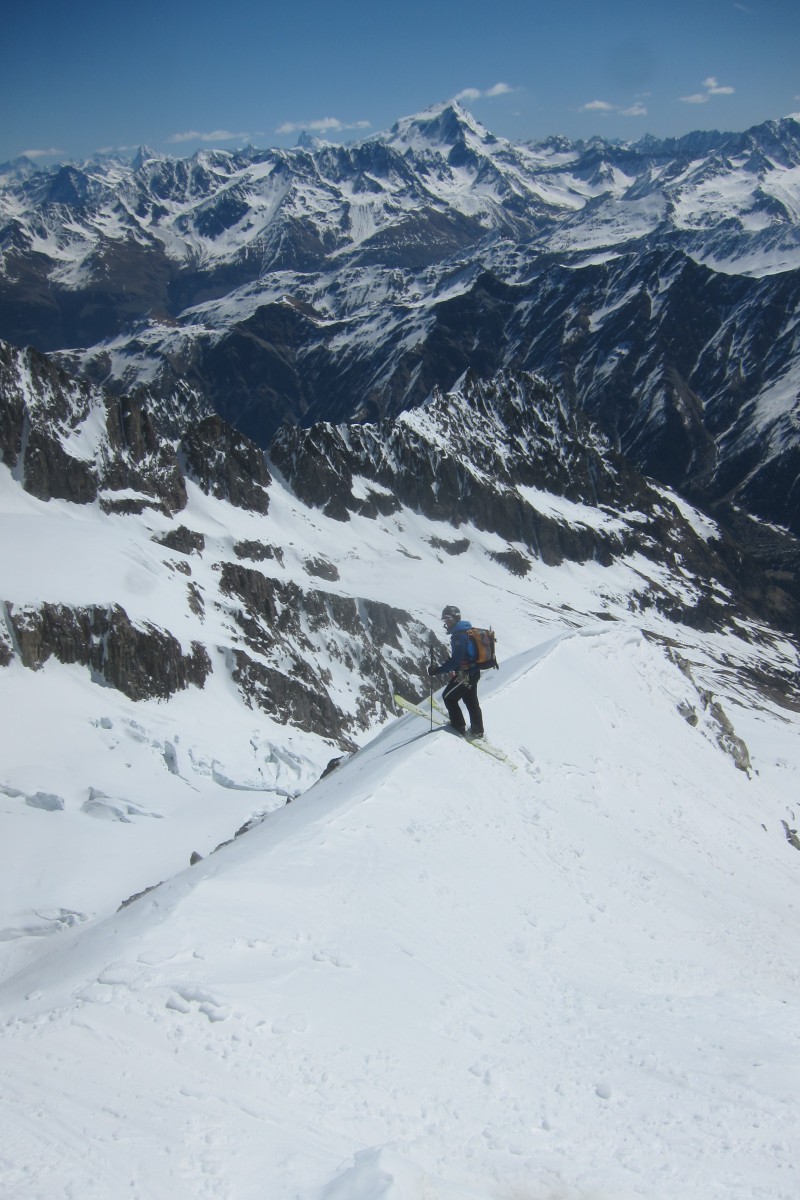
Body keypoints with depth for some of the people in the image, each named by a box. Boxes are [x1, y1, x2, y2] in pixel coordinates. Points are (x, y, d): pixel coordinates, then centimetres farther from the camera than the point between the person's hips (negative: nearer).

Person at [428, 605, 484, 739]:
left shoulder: (459, 636, -23)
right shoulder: (468, 631, 9)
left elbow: (456, 660, -27)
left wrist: (437, 670, -25)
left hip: (464, 674, -10)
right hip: (474, 672, 10)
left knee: (448, 697, 3)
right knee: (471, 701, 18)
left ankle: (459, 726, 8)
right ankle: (477, 730, 26)